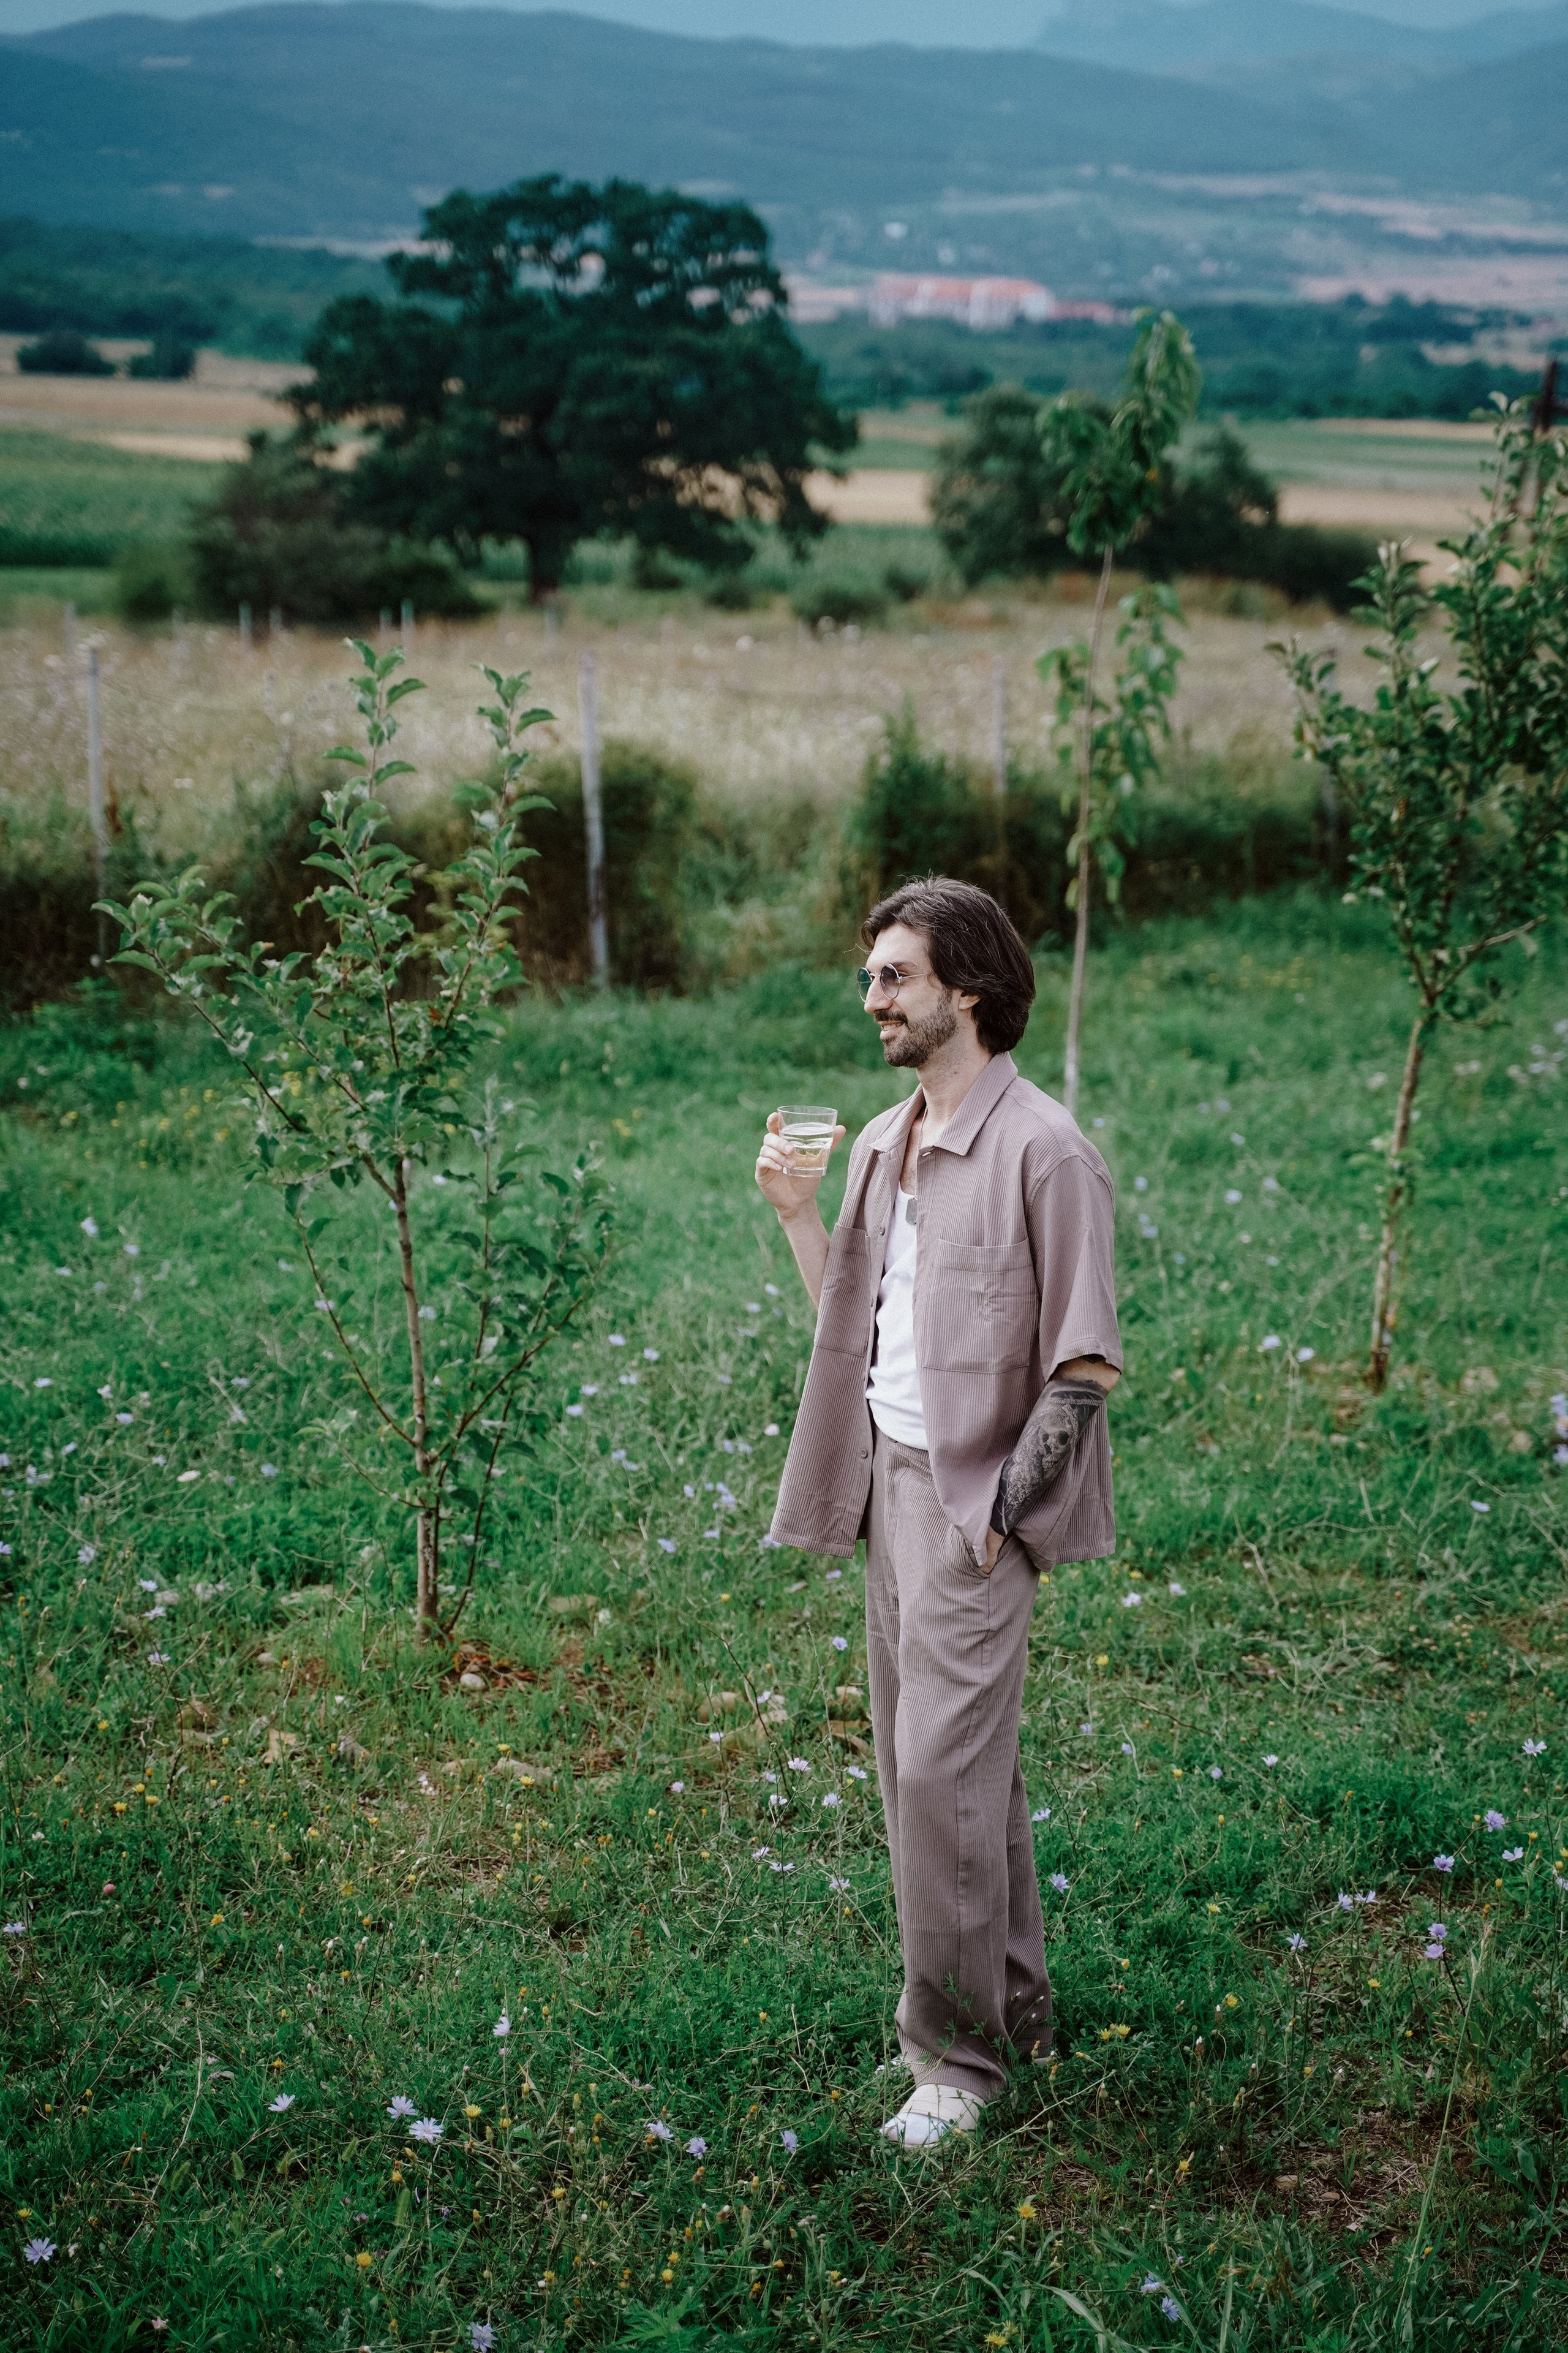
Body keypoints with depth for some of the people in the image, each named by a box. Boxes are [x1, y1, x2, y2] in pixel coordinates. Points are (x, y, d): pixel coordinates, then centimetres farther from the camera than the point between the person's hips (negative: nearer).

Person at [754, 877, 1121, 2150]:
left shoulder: (1041, 1149, -13)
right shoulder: (881, 1145, 12)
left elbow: (1088, 1363, -14)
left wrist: (1005, 1507, -15)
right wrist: (797, 1212, 4)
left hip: (976, 1497, -8)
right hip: (892, 1478, 8)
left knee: (942, 1770, -7)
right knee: (945, 1763, 15)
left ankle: (959, 2051, 6)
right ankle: (1017, 2007, 29)